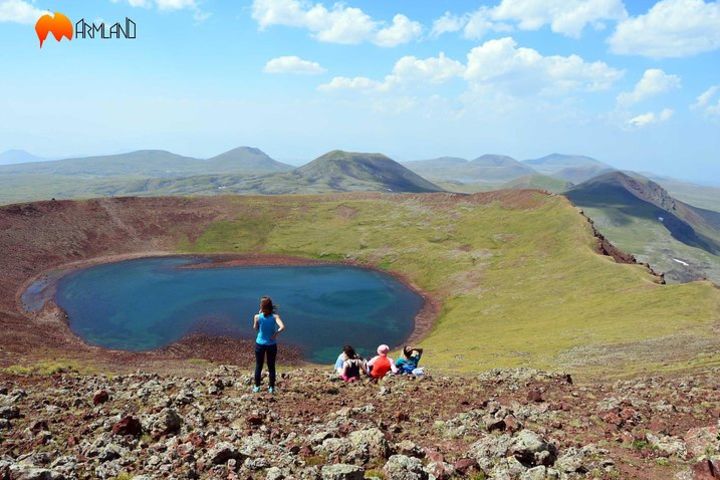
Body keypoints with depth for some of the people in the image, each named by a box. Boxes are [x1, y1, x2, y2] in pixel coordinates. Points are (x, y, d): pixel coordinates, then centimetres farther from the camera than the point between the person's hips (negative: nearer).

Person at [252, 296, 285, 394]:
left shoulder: (257, 317, -15)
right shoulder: (275, 317, -15)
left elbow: (255, 328, 4)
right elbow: (282, 327, -29)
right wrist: (276, 333, -13)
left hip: (260, 344, 0)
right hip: (272, 345, 0)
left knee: (258, 366, 17)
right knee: (271, 366, 14)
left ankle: (257, 387, 25)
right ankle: (271, 387, 22)